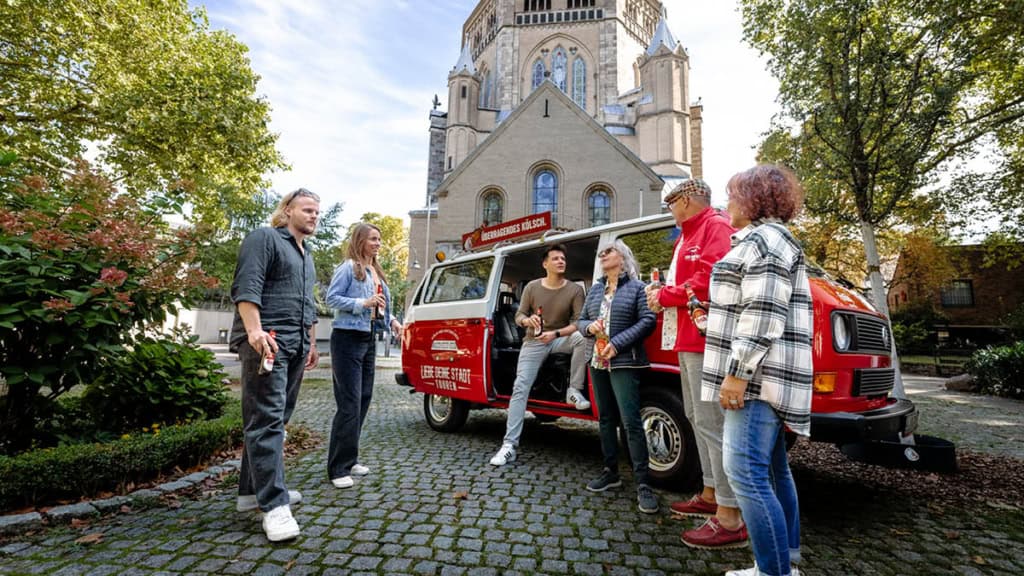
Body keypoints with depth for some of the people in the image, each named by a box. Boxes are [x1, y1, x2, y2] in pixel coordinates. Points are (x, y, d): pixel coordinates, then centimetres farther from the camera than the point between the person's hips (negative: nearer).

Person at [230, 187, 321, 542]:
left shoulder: (306, 255, 25)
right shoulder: (264, 239, -2)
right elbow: (246, 288, -15)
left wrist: (312, 342, 26)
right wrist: (254, 329, -26)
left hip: (295, 346, 9)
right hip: (266, 342, -9)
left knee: (277, 420, 12)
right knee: (267, 420, -11)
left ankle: (251, 491, 22)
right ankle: (274, 505, -11)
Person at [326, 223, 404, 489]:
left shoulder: (376, 272, 16)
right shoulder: (348, 268, -8)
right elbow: (331, 298, -14)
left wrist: (391, 320, 5)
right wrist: (363, 303, -22)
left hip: (369, 339, 9)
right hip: (348, 339, -9)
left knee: (364, 399, 11)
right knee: (350, 403, -9)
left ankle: (350, 459, 23)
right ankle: (338, 468, 1)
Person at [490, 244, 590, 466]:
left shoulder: (575, 290, -8)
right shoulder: (532, 287, -3)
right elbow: (519, 315, 1)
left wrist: (556, 334, -26)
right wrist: (527, 321, -23)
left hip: (561, 338, 0)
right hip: (534, 342, 1)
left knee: (581, 338, -34)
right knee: (520, 387, -11)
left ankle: (574, 391, -18)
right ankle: (509, 445, -9)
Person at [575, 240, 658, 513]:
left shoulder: (636, 287, -1)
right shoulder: (595, 289, 16)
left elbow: (648, 321, -11)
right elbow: (580, 320, 18)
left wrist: (617, 343, -18)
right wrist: (589, 327, -7)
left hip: (624, 363, -6)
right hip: (598, 363, 6)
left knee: (630, 421, -10)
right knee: (605, 419, 13)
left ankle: (643, 483, -3)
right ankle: (610, 472, 24)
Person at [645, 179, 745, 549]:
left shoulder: (716, 227, -8)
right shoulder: (689, 235, 23)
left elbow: (709, 279, -20)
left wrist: (665, 296, -10)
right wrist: (663, 295, 4)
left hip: (705, 340, -11)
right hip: (687, 340, 11)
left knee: (711, 423, -10)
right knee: (697, 417, 16)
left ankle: (730, 519, -3)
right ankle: (711, 496, 29)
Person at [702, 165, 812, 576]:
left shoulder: (764, 238, -10)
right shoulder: (762, 240, 23)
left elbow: (763, 315, -20)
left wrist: (737, 372, -22)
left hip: (756, 375, -11)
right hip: (762, 376, 11)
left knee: (746, 471, -11)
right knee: (772, 469, 15)